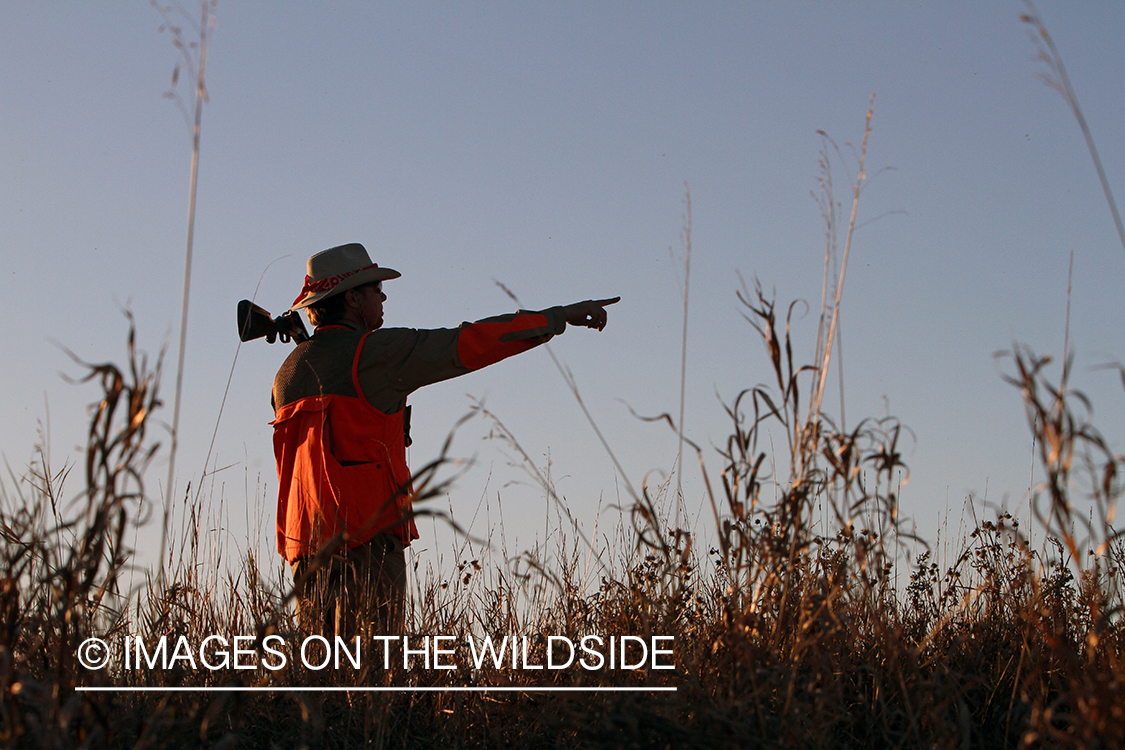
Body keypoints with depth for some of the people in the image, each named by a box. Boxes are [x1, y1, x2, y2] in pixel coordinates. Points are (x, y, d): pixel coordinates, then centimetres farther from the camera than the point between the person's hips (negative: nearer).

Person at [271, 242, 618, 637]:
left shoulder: (288, 372, 17)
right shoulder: (371, 352, -7)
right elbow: (466, 343, -9)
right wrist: (561, 315, -4)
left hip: (304, 541, 8)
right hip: (366, 539, -8)